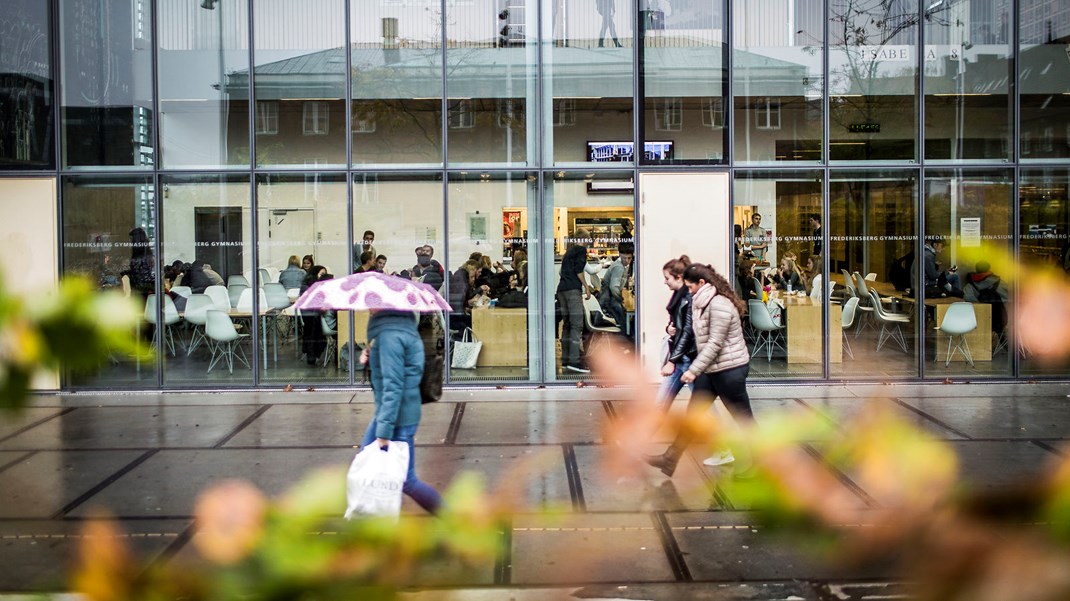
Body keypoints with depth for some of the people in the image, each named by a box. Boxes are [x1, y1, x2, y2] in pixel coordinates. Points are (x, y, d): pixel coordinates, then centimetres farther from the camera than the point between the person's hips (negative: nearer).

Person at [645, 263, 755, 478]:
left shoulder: (719, 304, -20)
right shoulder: (704, 302, 11)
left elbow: (715, 343, -23)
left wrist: (694, 370, -23)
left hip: (730, 369, -10)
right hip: (711, 369, 10)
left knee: (743, 418, 3)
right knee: (693, 412, 9)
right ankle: (670, 459, 12)